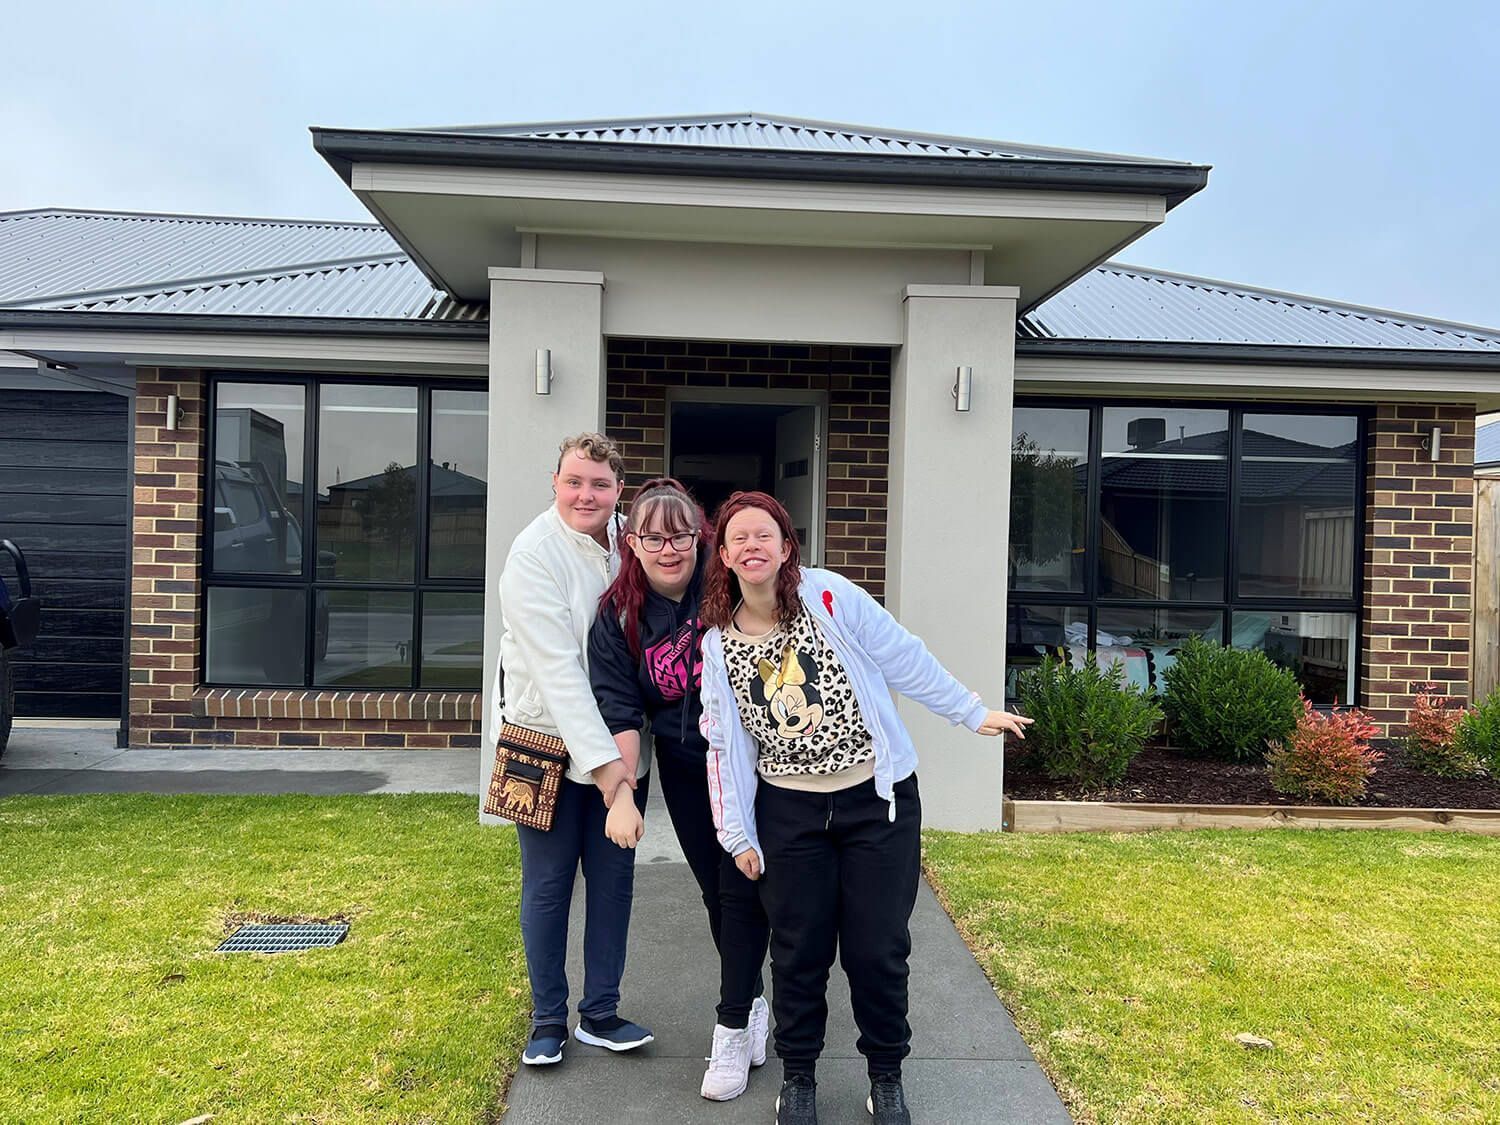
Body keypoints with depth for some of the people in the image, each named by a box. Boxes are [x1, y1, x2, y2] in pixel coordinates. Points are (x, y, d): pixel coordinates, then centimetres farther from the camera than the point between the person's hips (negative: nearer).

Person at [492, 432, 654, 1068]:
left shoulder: (628, 538, -1)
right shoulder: (535, 556, -20)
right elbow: (559, 675, -26)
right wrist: (611, 778, -29)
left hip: (619, 744, 5)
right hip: (550, 743, -5)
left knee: (613, 879, 11)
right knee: (547, 884, 7)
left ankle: (600, 1014, 27)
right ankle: (548, 1020, 26)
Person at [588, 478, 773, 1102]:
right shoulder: (619, 615, -7)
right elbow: (619, 709, -8)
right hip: (683, 769, 3)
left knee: (741, 890, -1)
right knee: (714, 891, 13)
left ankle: (734, 1030, 15)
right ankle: (753, 999, 35)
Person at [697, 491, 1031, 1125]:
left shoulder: (831, 598, -9)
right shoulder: (717, 643, 1)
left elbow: (906, 661, -3)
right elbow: (724, 745, 5)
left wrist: (974, 714, 3)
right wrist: (738, 834, 5)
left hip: (876, 797, -2)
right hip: (789, 811, 2)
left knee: (877, 948, 4)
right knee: (798, 951, 8)